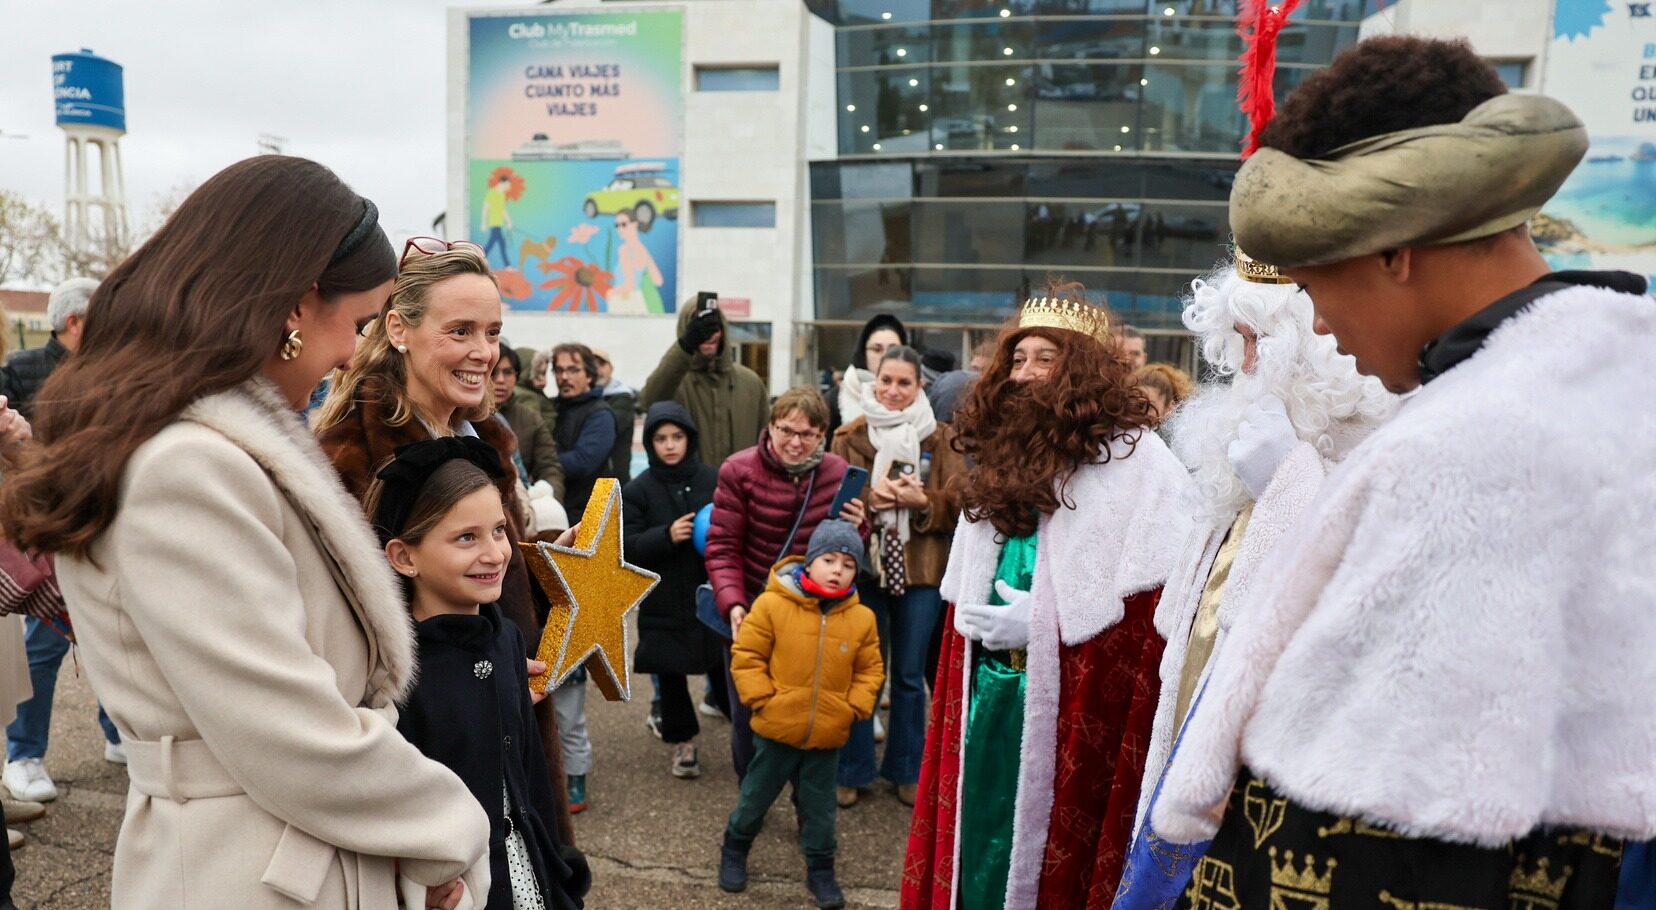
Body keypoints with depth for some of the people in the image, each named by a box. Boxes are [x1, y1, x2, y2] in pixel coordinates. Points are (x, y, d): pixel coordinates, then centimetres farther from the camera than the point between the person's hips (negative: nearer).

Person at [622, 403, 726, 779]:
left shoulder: (713, 480, -3)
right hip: (664, 601, 1)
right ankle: (682, 740, 28)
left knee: (725, 670, 5)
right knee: (670, 674, 10)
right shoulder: (637, 490, -1)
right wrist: (666, 536, -21)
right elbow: (629, 547, -6)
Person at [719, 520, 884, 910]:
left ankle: (820, 869, 35)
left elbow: (870, 670, 7)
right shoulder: (773, 604, -14)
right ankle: (734, 850, 42)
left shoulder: (862, 618, -5)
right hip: (776, 729, -1)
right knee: (756, 796, 18)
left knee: (819, 807, 16)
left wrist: (855, 707, -5)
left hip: (828, 735, 2)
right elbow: (746, 657, -8)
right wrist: (763, 699, -13)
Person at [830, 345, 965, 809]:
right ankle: (852, 770, 23)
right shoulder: (849, 437, 3)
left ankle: (906, 769, 28)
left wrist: (922, 501, -21)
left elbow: (959, 503, -3)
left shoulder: (940, 438, 3)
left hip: (921, 568, 1)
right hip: (862, 564, 0)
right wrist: (869, 496, -20)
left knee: (910, 675, 12)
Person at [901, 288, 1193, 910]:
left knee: (1051, 853, 6)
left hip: (1076, 701, -6)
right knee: (979, 848, 15)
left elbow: (1159, 602, -16)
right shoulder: (1004, 455, 10)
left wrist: (1042, 623, -17)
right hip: (987, 694, 6)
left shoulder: (1136, 460, -10)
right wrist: (979, 620, 1)